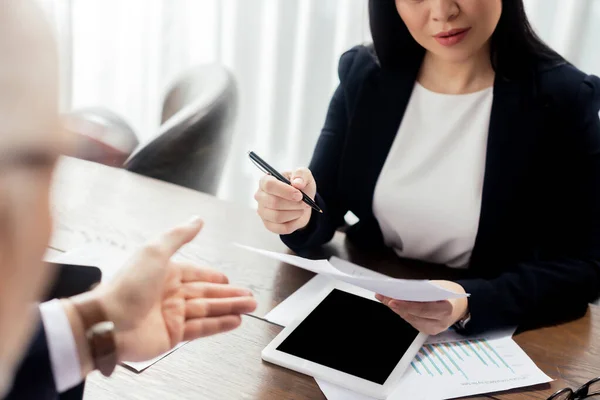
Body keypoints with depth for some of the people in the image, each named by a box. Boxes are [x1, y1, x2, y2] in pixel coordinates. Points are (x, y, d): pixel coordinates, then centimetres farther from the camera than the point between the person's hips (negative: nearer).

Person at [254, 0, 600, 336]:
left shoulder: (562, 99, -11)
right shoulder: (364, 76, -2)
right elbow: (323, 210, -2)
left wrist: (469, 305, -27)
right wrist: (301, 213, -25)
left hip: (481, 342, 0)